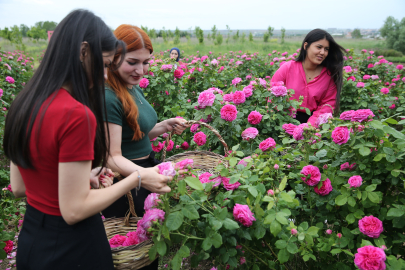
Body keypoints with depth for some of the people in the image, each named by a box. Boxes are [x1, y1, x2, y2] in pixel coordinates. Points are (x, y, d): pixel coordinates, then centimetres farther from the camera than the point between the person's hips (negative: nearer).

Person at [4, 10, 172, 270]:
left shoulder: (25, 103, -2)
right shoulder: (77, 115, -27)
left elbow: (18, 187, 6)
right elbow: (74, 210, -23)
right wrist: (138, 178, -15)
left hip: (30, 236, 7)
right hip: (72, 247, -7)